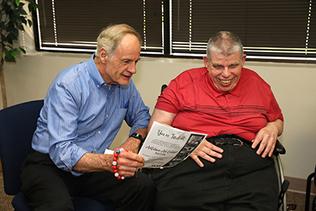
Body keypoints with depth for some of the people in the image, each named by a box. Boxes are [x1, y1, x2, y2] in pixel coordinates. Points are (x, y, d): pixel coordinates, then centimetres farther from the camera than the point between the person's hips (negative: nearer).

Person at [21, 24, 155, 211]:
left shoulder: (124, 82, 1)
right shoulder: (68, 85, -19)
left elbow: (141, 116, 17)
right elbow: (61, 152, -27)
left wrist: (135, 139, -7)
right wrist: (111, 162, -43)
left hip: (94, 165, 5)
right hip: (50, 165, -5)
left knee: (145, 188, -22)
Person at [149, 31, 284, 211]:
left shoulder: (257, 84, 20)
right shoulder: (183, 83, 10)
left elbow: (277, 120, 34)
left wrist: (273, 128, 9)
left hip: (250, 162, 3)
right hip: (194, 162, -2)